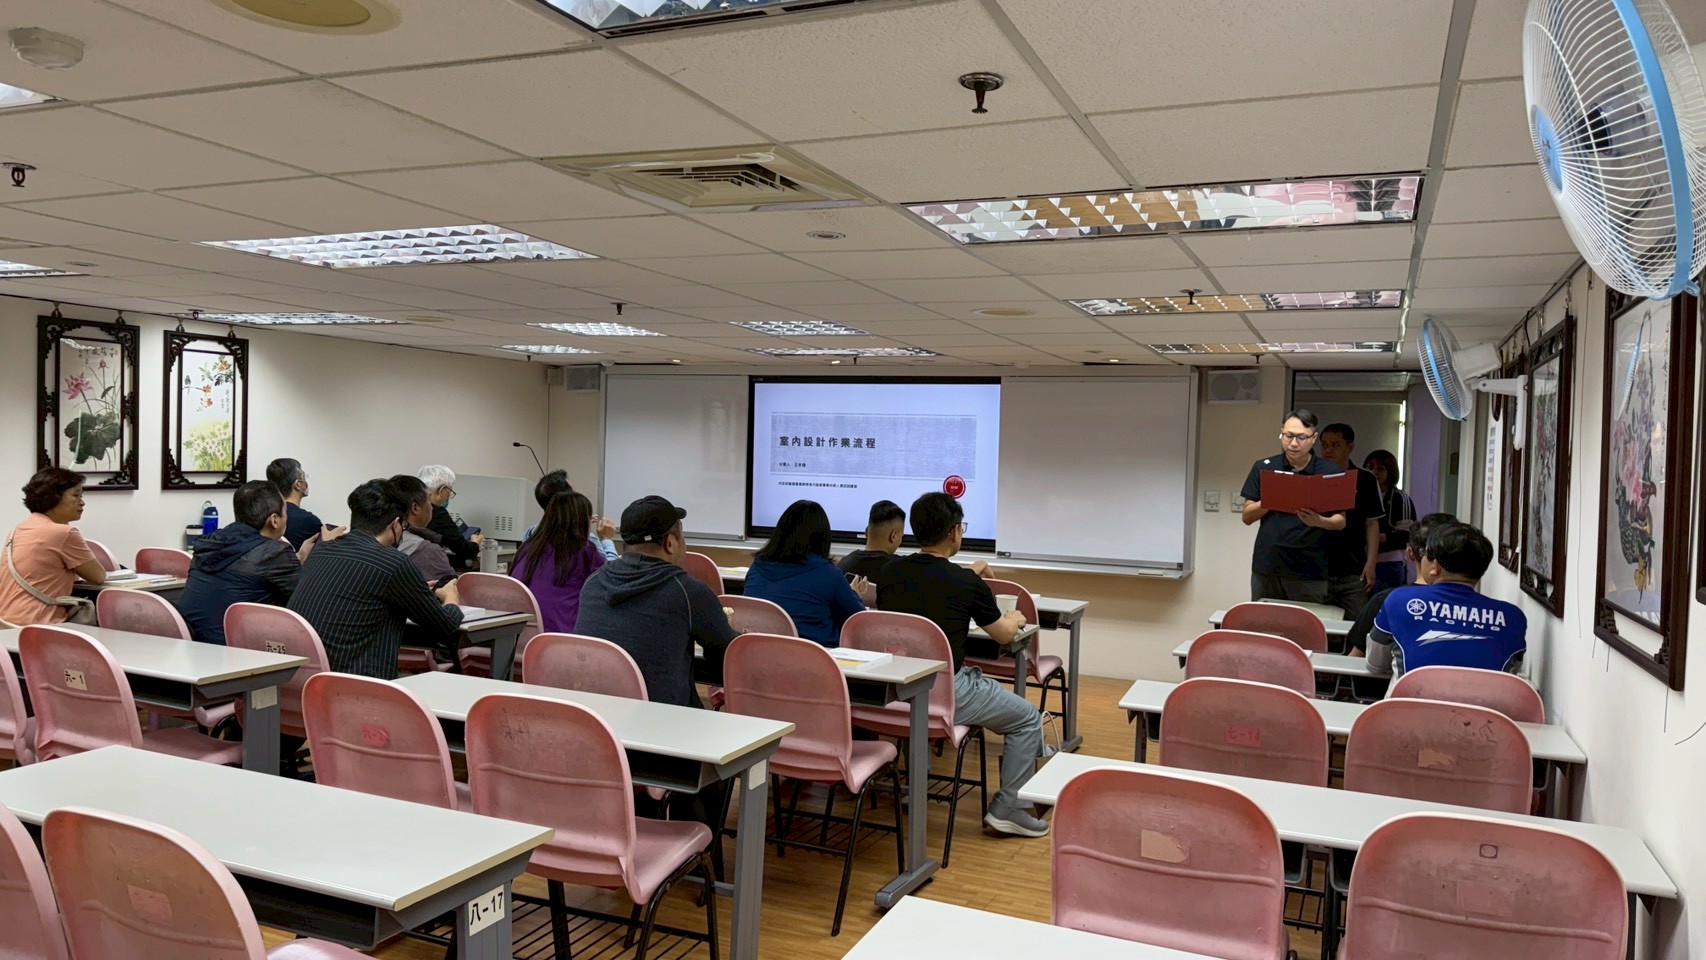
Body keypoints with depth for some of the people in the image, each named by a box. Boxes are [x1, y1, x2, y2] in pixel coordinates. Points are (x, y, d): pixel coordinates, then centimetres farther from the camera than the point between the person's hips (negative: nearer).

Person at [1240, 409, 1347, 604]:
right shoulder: (1263, 467, 5)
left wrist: (1319, 521, -19)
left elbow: (1340, 521, 2)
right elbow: (1247, 516, 4)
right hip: (1266, 567, 2)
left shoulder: (1330, 471, 1)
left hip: (1309, 571, -2)